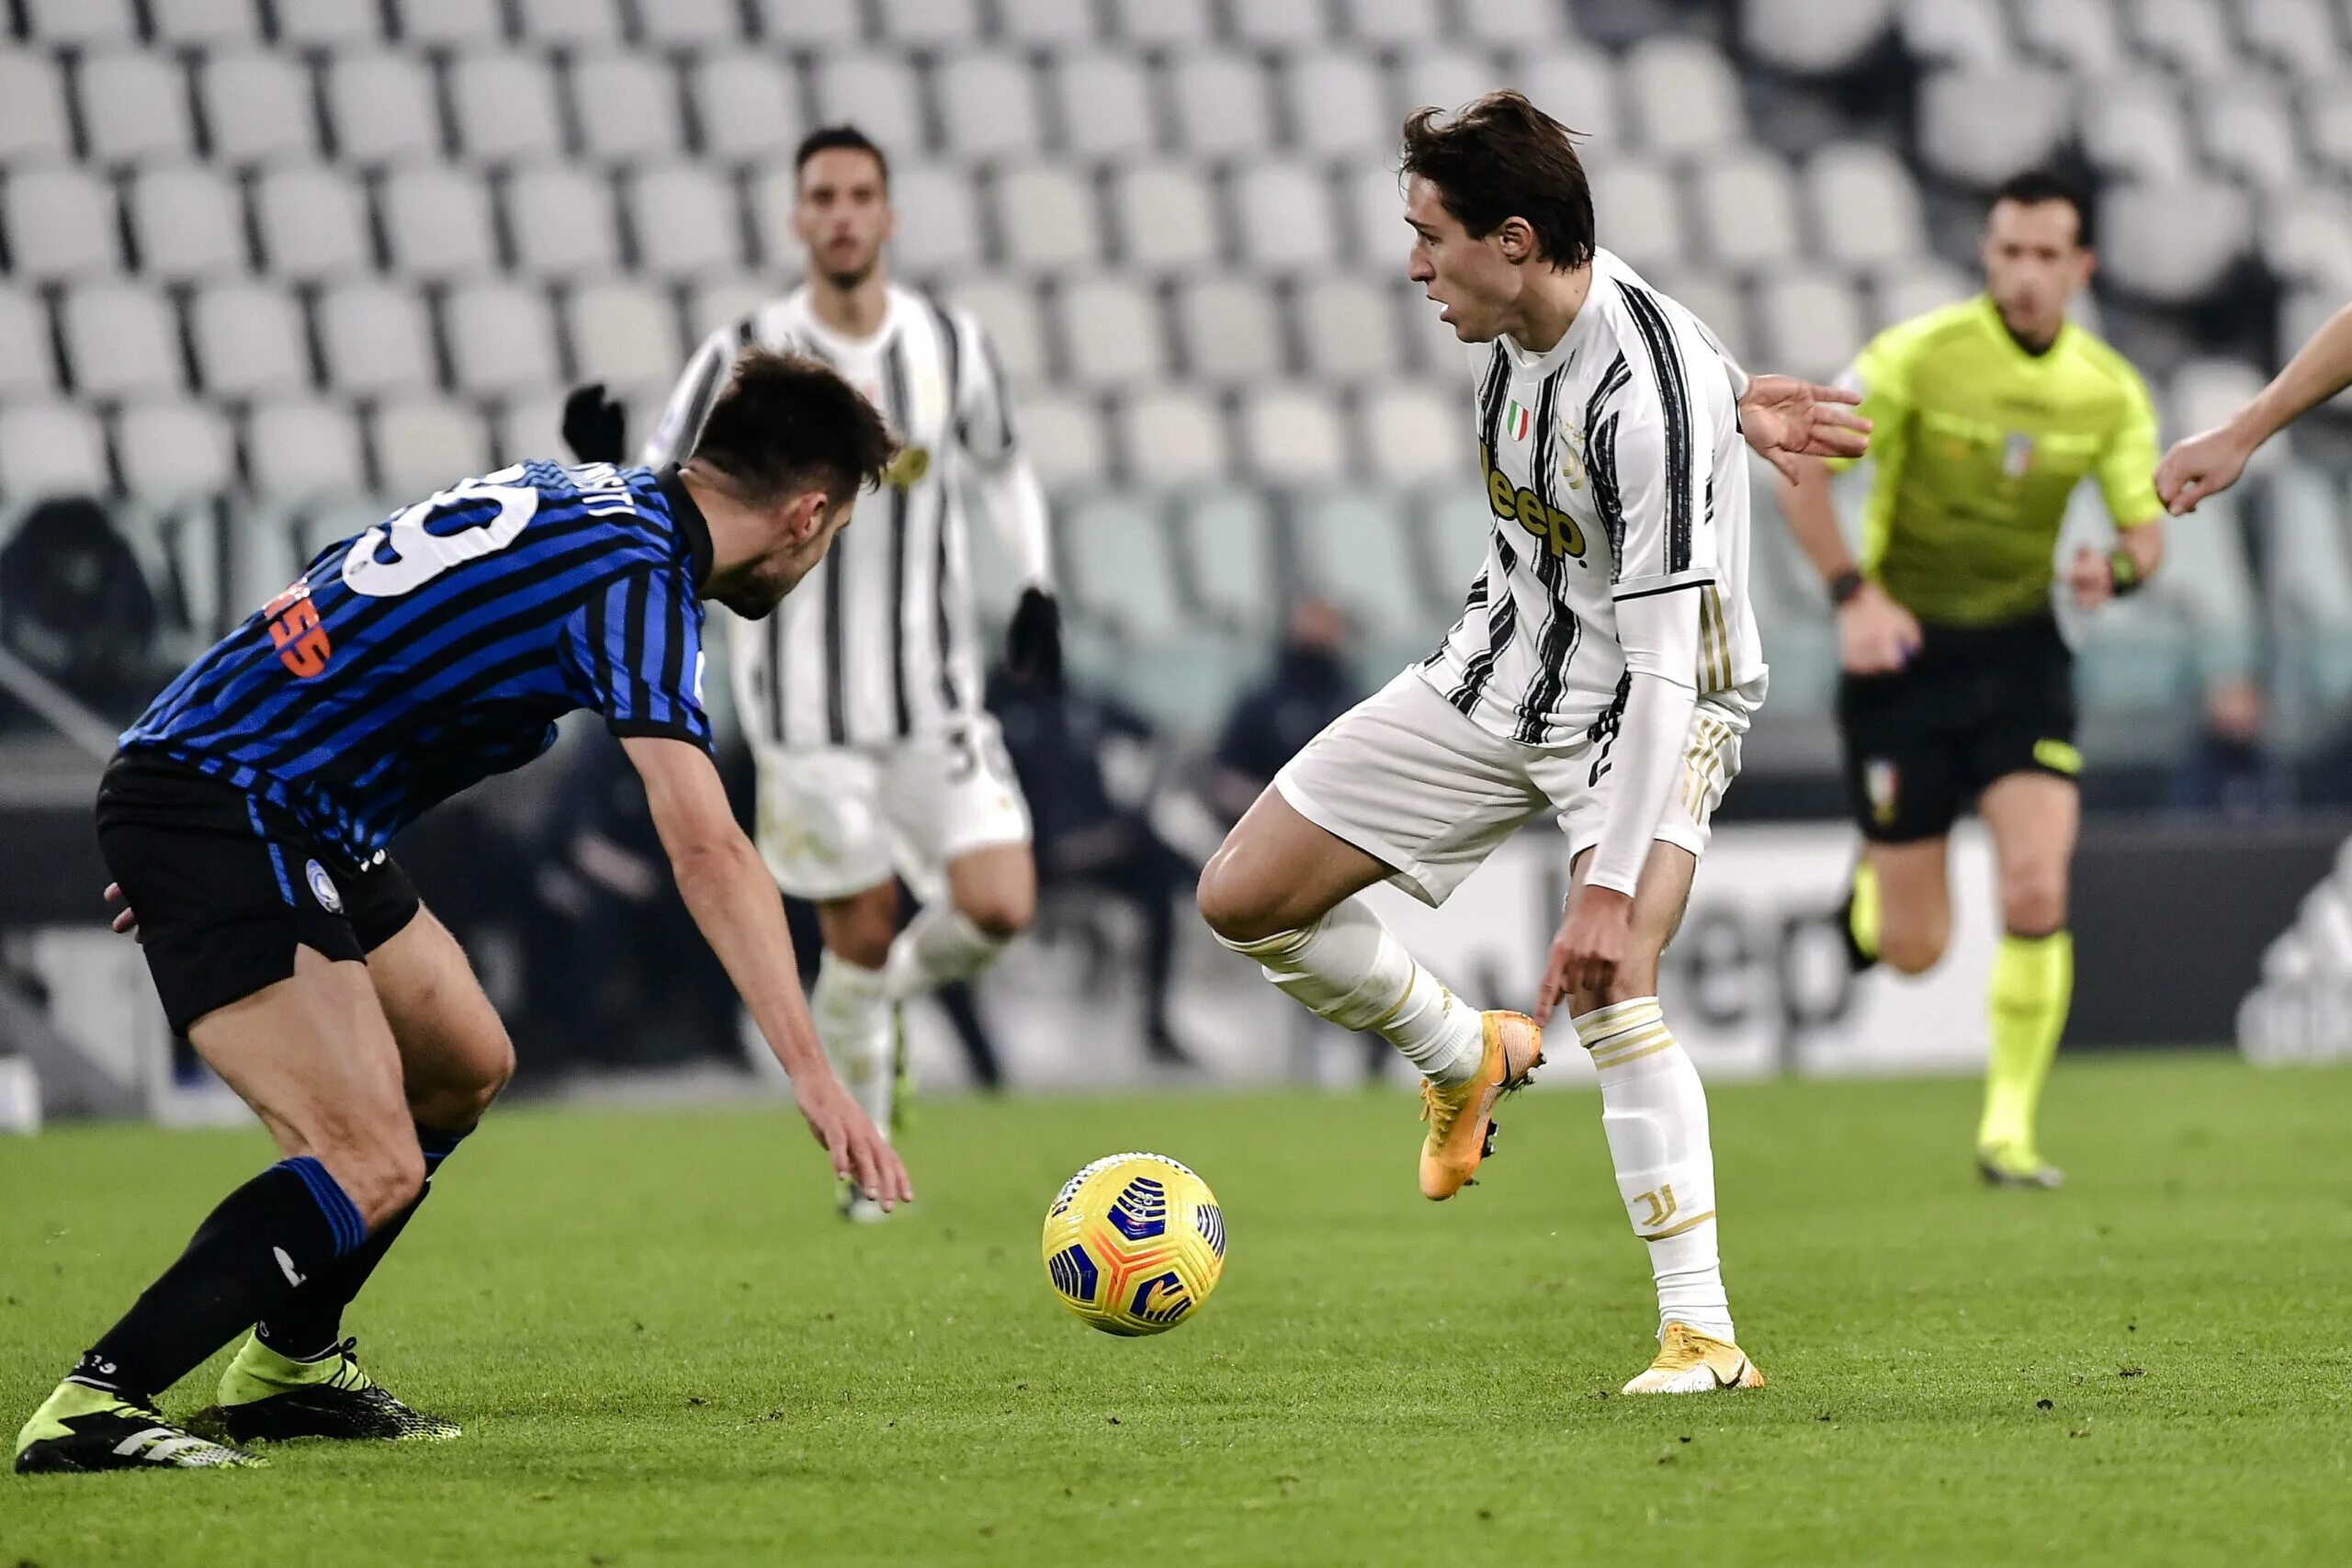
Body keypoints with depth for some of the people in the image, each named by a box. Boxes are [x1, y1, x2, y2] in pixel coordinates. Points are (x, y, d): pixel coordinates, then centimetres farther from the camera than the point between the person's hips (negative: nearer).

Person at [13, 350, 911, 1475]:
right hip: (220, 816, -10)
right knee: (371, 1168, -18)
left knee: (464, 1068, 21)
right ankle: (94, 1405, -19)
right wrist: (813, 1075, -28)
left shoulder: (583, 497, 13)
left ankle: (285, 1365, 31)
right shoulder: (635, 575, -16)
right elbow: (707, 852, -25)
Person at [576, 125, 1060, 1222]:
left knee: (1000, 908, -13)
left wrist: (1037, 586, 6)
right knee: (862, 934, 1)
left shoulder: (952, 347, 2)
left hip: (936, 695, 2)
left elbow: (1002, 470, 19)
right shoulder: (747, 356, -6)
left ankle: (895, 987, 22)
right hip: (808, 707, -2)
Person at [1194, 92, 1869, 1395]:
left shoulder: (1653, 402, -32)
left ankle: (1701, 1334, -23)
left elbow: (1665, 668, -34)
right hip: (1499, 671, 8)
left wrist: (1609, 890, -39)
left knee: (1611, 991, -27)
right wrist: (1723, 402, -3)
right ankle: (1466, 1057, 27)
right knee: (1244, 898, 3)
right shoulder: (1509, 322, -9)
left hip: (1653, 705, -8)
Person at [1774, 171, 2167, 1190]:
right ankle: (1872, 890, 39)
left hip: (2021, 649, 2)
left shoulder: (2109, 390, -2)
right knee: (1914, 952, 0)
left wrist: (2119, 566, -19)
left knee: (2037, 894, -17)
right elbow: (1799, 478, -9)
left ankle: (2008, 1130, -3)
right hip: (1904, 647, -2)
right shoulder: (1918, 355, -13)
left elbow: (2146, 527, 5)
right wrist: (1853, 591, -21)